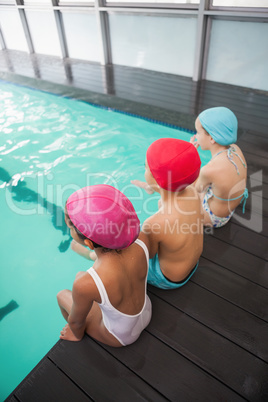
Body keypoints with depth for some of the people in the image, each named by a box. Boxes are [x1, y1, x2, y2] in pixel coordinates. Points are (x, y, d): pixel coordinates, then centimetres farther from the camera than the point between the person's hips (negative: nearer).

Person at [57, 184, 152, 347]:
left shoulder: (86, 285, -43)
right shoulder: (140, 239, -30)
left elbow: (75, 321, -19)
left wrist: (77, 335, 4)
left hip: (122, 336, -4)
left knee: (62, 295, 20)